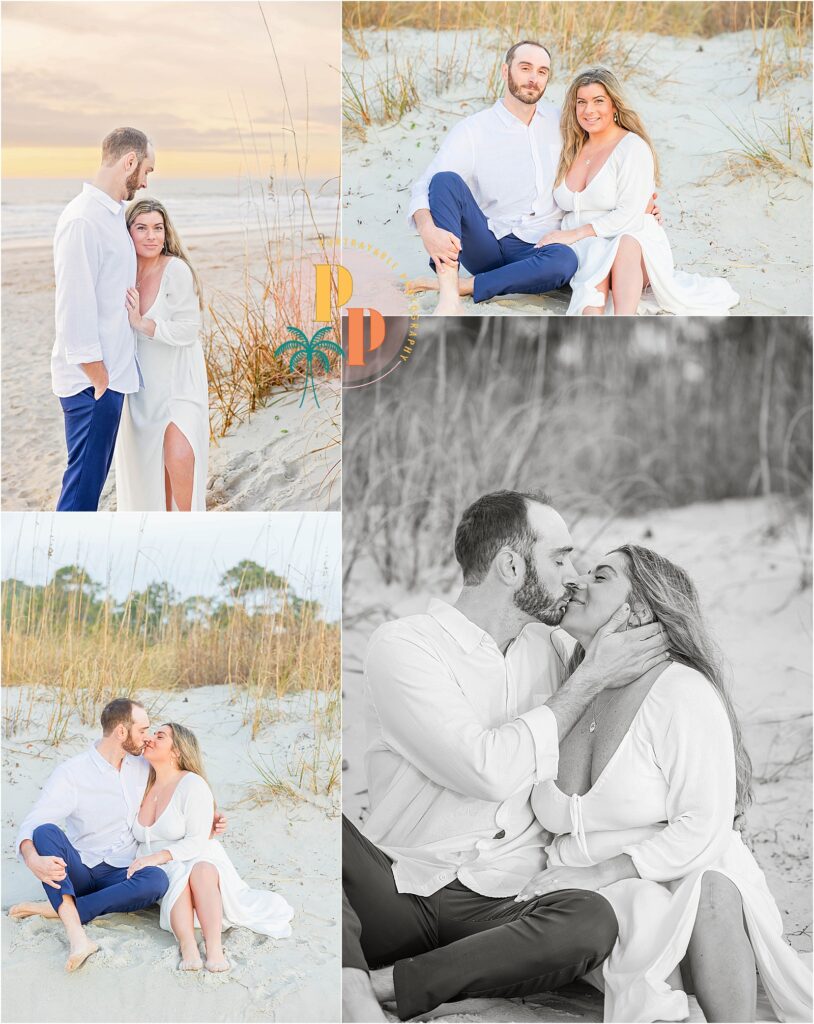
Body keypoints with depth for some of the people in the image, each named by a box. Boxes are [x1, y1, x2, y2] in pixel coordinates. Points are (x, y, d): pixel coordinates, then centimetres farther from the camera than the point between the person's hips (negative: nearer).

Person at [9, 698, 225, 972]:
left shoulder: (143, 768, 7)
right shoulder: (70, 773, -10)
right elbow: (32, 826, -18)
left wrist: (205, 824, 4)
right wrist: (33, 859, -41)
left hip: (120, 876, 3)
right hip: (77, 872, -3)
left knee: (157, 879, -32)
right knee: (47, 831, -33)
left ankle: (55, 908, -26)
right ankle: (76, 936, -46)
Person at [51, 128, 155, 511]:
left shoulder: (112, 214, 13)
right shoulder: (83, 220, -17)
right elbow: (74, 307, -20)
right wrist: (99, 378, -17)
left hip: (109, 373, 10)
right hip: (92, 379, -10)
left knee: (93, 477, 16)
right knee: (84, 482, -5)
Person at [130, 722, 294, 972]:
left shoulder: (192, 784, -10)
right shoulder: (144, 786, 10)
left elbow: (197, 842, -16)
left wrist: (158, 857, -27)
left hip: (201, 859, -3)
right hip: (163, 872, 3)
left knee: (201, 871, -40)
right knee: (178, 880, -34)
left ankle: (214, 947, -49)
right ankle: (188, 948, -53)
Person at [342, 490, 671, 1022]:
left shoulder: (546, 650, 14)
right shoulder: (402, 644, -6)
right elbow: (489, 769, -17)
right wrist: (590, 679, -8)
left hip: (493, 910, 4)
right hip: (393, 892, -4)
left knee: (591, 919, -29)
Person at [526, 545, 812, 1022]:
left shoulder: (681, 692, -9)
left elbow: (703, 829, -16)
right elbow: (555, 821, 19)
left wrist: (597, 873, -20)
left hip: (696, 885, -3)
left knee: (709, 886, -37)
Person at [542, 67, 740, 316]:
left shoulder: (633, 148, -4)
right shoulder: (571, 150, 15)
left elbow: (628, 215, -12)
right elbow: (567, 206, 21)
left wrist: (575, 234, -16)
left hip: (634, 241, -3)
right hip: (582, 250, 3)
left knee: (625, 244, -38)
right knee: (596, 253, -33)